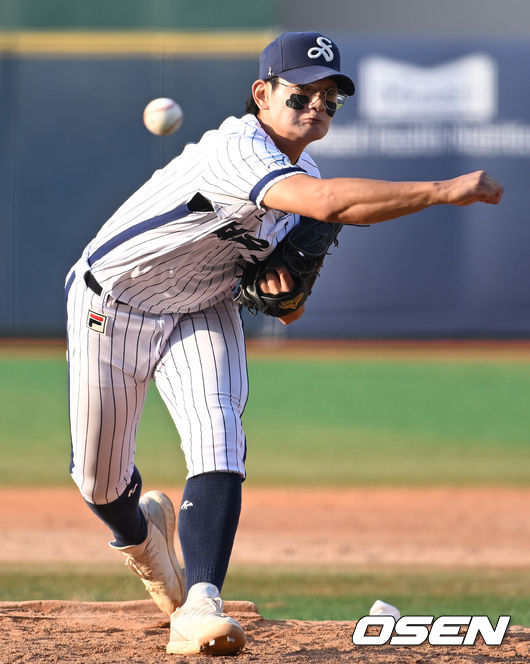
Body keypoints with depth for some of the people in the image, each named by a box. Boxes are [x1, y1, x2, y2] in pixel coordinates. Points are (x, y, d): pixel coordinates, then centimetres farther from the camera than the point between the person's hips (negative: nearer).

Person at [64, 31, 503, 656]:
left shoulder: (302, 175, -3)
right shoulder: (236, 151, -31)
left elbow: (288, 311, 7)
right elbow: (327, 203, -50)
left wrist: (283, 287, -18)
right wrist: (442, 191, -50)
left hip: (203, 311, 6)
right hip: (112, 303, -6)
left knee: (218, 440, -20)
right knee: (99, 480, 4)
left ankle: (198, 607, -30)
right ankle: (141, 529, 41)